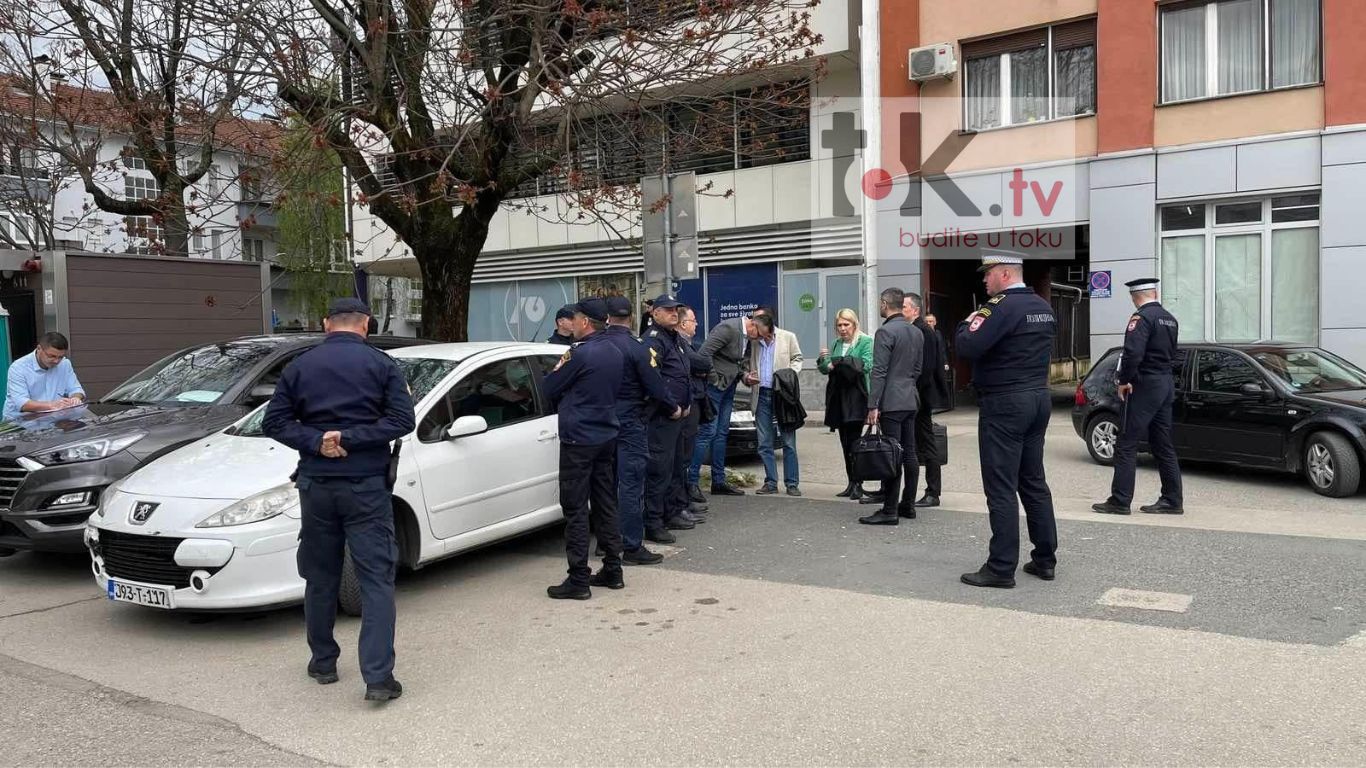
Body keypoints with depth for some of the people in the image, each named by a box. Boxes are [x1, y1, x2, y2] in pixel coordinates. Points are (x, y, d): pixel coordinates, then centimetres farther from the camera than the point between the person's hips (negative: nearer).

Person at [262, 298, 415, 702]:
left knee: (320, 578, 16)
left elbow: (274, 422, 2)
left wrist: (316, 442, -7)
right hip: (367, 485, -3)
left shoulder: (300, 366, 7)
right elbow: (402, 419, -11)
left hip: (316, 484, 3)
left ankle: (323, 663, 27)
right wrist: (350, 438, -11)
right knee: (376, 580, -2)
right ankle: (378, 677, -9)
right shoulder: (382, 365, -2)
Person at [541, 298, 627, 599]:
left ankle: (578, 580, -1)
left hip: (579, 439, -8)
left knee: (575, 509, -3)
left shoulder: (579, 353, -17)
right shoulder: (615, 353, 9)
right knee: (605, 505, 14)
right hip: (607, 436, 8)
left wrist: (559, 368, 11)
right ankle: (612, 571, 20)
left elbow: (550, 389, -7)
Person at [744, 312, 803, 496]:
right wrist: (747, 377, -1)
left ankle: (792, 483, 5)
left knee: (788, 442, -1)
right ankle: (770, 482, 14)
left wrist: (790, 373, -9)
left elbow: (797, 359, 8)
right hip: (762, 396, 3)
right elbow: (747, 364, 19)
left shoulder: (788, 337, 1)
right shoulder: (752, 341, 9)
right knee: (765, 444, 5)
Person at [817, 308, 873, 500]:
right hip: (839, 397, 6)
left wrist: (838, 362, -17)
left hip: (856, 397, -6)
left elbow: (866, 365, -15)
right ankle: (851, 483, 14)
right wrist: (823, 360, -6)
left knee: (853, 441, -10)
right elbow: (825, 369, 16)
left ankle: (858, 484, -5)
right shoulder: (837, 344, 17)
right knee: (845, 442, 8)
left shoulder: (865, 342, -1)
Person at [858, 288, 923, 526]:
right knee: (909, 453, 11)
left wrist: (873, 405, -14)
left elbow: (878, 372, -16)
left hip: (891, 402, -8)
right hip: (910, 401, 8)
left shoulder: (885, 332, -13)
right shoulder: (917, 332, 12)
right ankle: (908, 505, 18)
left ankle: (890, 511, -4)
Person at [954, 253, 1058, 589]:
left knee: (1001, 488, -5)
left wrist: (966, 325, -3)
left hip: (1004, 404, -9)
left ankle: (1001, 568, -1)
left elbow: (967, 347, -23)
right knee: (1034, 482, 15)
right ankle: (1045, 559, 21)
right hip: (1039, 399, 9)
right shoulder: (1043, 307, 12)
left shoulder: (1001, 306, -16)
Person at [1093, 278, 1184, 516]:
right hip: (1166, 384, 9)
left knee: (1126, 445, -5)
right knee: (1163, 445, 12)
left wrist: (1124, 380, -13)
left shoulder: (1142, 318, -14)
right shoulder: (1169, 318, 14)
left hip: (1145, 387, -9)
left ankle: (1120, 501, -4)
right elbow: (1171, 353, 20)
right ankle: (1171, 501, 15)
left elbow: (1133, 353, -25)